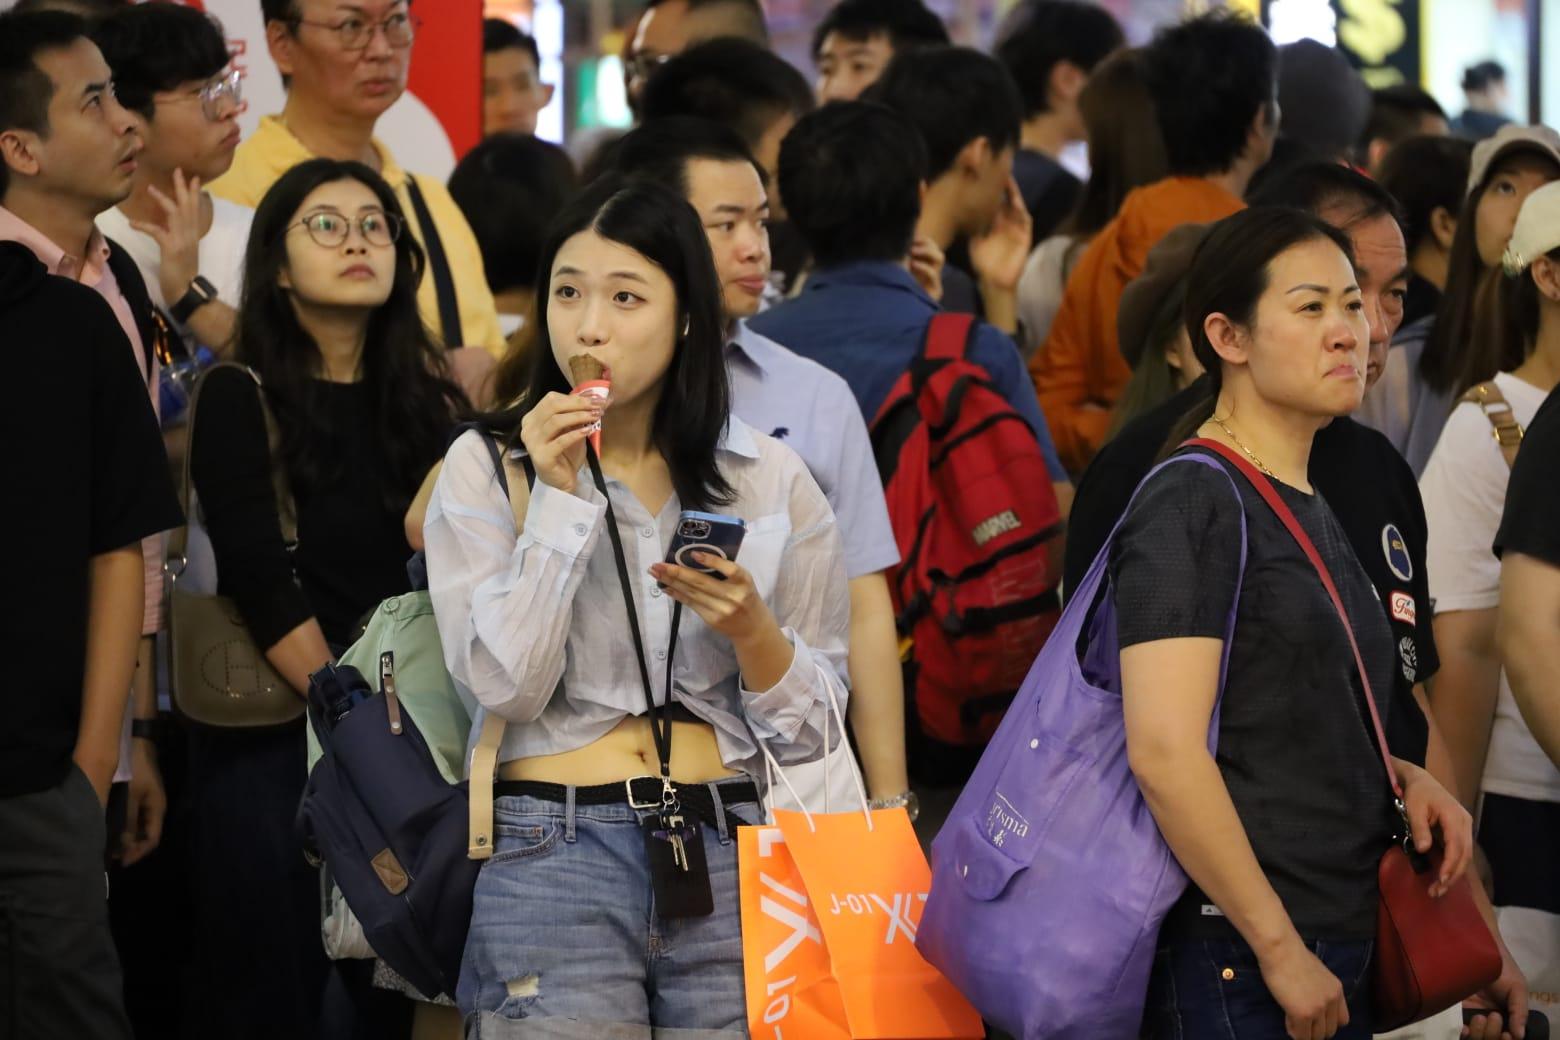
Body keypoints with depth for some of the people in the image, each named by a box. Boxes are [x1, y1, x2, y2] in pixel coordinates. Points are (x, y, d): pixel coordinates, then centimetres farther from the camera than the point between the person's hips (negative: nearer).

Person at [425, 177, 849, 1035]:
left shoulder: (768, 476, 6)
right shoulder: (485, 466, 2)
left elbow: (811, 725, 8)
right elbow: (503, 686, -9)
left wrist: (751, 627, -12)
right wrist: (557, 498, -12)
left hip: (729, 855, 2)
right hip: (552, 851, -2)